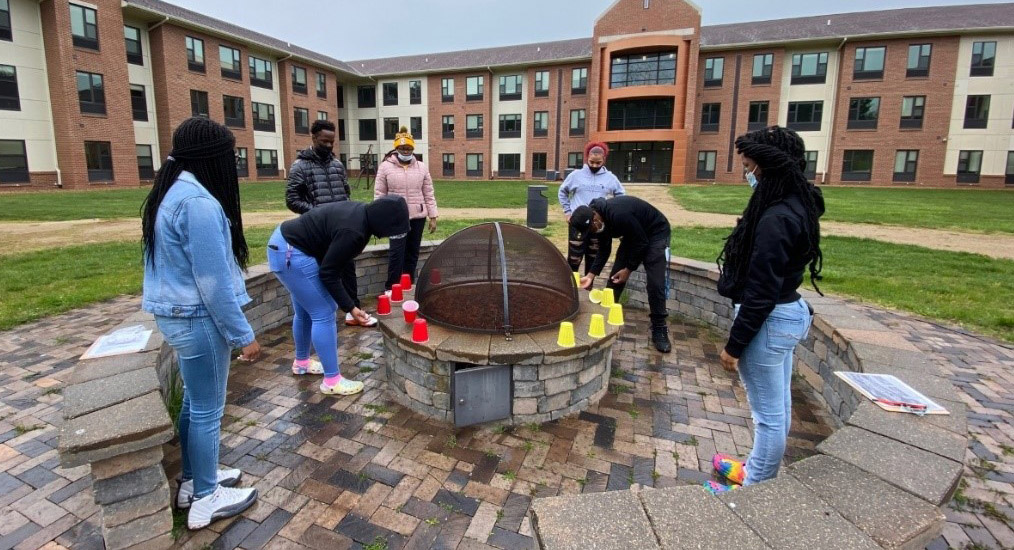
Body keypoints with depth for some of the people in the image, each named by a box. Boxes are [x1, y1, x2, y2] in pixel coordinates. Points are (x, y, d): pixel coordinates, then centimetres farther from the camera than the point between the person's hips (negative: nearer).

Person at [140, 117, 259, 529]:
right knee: (207, 410, 5)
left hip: (175, 314, 10)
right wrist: (243, 335, -16)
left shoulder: (170, 192, 9)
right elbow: (213, 280, -23)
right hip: (198, 318, -10)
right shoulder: (198, 201, -23)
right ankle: (206, 499, 22)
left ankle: (192, 480, 38)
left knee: (193, 402, 22)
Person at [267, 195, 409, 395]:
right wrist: (350, 307, -17)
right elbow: (328, 274, -22)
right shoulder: (352, 231, -28)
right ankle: (332, 381, 3)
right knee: (323, 314, -5)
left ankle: (301, 362, 43)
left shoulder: (360, 213, 2)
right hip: (291, 254, -11)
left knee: (305, 311, 23)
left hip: (284, 243, 11)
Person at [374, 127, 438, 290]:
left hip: (417, 216, 3)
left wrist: (433, 217, 5)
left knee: (412, 253, 9)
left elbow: (428, 194, 8)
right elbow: (379, 194, 1)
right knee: (396, 251, -8)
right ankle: (391, 288, 2)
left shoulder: (421, 167, 7)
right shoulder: (385, 167, 0)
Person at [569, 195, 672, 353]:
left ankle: (659, 331, -1)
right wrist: (591, 275, -8)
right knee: (615, 277, 3)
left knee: (655, 283, -13)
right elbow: (604, 249, 0)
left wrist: (629, 269, -19)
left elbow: (642, 243, -28)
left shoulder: (619, 215, -39)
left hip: (656, 233, -8)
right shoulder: (601, 218, -12)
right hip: (633, 236, 8)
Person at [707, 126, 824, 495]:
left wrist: (734, 344, -17)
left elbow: (760, 292, -24)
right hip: (790, 313, 10)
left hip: (768, 322, -10)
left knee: (768, 413, 6)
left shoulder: (775, 218, -25)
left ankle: (756, 486, 25)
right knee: (778, 405, 22)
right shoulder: (797, 205, 6)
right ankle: (760, 470, 41)